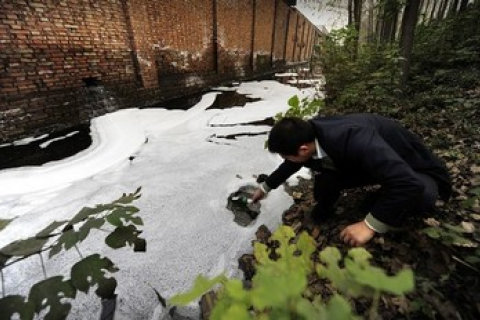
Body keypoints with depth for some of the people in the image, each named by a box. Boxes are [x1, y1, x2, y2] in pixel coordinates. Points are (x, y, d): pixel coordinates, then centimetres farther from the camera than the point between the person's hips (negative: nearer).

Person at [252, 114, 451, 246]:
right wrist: (265, 187, 12)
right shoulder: (308, 135, -19)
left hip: (411, 170, -4)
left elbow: (409, 183, -43)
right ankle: (325, 208, 11)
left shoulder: (354, 139, -43)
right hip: (362, 164, 5)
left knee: (422, 194, -36)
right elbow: (291, 165, 1)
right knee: (324, 182, -21)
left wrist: (370, 225, -37)